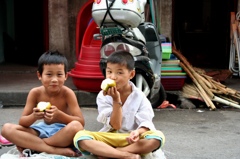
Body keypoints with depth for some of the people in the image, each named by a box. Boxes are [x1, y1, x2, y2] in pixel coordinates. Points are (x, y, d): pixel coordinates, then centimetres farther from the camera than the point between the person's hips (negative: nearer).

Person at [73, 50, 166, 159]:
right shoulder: (103, 96, -3)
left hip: (132, 139, 0)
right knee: (80, 136, -27)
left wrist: (138, 132, -34)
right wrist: (116, 100, -19)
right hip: (109, 138, 0)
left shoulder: (139, 97, -2)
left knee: (158, 136, -30)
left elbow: (146, 122, -11)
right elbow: (115, 126, -9)